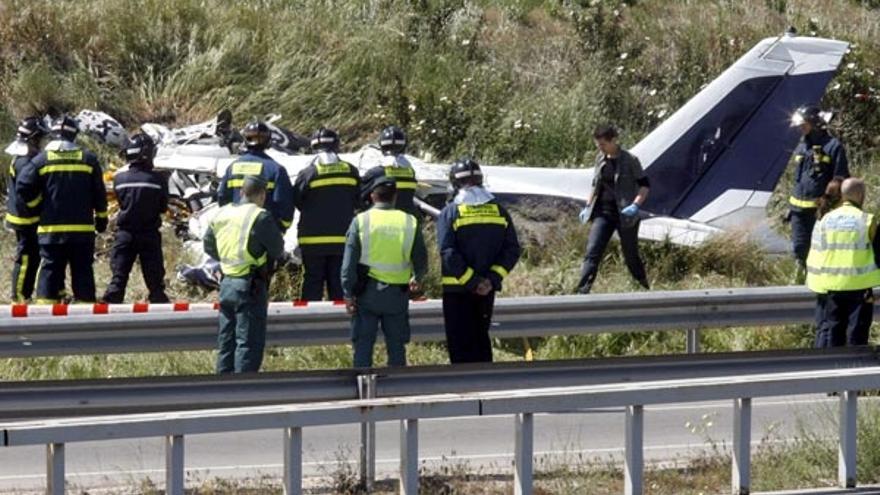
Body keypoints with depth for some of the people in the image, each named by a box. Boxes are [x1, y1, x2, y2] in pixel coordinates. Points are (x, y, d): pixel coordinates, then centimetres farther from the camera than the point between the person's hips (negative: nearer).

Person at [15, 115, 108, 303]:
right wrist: (101, 217, 16)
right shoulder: (88, 158, 0)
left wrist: (38, 203, 10)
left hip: (51, 227, 0)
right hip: (83, 228, 0)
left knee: (50, 268, 4)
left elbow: (23, 187, -7)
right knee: (82, 269, 7)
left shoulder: (42, 159, -3)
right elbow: (99, 193, 4)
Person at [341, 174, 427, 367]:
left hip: (367, 292, -2)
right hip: (398, 294, 2)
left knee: (363, 344, 3)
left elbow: (349, 261, -8)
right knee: (396, 346, 10)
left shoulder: (361, 221, -5)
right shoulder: (410, 222, 0)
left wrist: (348, 293, -3)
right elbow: (421, 260, 8)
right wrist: (416, 279, 29)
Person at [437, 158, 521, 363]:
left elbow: (448, 253, -16)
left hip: (457, 289, -4)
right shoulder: (498, 210, 5)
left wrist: (472, 282, -14)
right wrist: (492, 278, -6)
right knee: (481, 338, 16)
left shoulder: (450, 213, -8)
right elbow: (512, 250, 0)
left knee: (460, 341, 0)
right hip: (487, 289, 4)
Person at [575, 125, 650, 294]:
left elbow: (644, 185, -7)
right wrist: (588, 207, 15)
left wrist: (635, 205, -21)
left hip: (624, 214, -4)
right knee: (592, 252, -10)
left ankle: (645, 289, 28)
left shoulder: (630, 160, -8)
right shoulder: (601, 160, 8)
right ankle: (582, 292, -17)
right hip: (603, 212, 4)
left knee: (631, 255, 7)